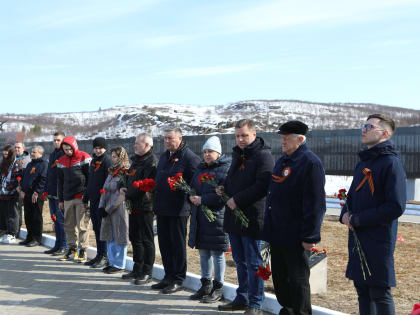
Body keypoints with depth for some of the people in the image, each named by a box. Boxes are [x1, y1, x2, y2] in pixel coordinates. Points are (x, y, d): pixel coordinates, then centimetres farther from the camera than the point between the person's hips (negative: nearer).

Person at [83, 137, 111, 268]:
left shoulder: (107, 162, -9)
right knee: (96, 229, 12)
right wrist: (86, 198, 21)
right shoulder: (93, 161, 17)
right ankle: (99, 255, 20)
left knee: (102, 228, -5)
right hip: (93, 200, 8)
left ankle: (104, 257, 1)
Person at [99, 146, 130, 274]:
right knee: (109, 236, 12)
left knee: (119, 237, -2)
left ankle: (119, 265, 6)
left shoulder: (126, 173, -13)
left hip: (119, 209, -9)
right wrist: (101, 206, 2)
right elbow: (105, 190, 13)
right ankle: (113, 262, 22)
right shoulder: (111, 171, 15)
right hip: (108, 210, 9)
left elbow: (121, 194, -17)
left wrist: (108, 209, -14)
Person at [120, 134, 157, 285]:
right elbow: (130, 179, 24)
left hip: (145, 206, -10)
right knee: (135, 238, 16)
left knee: (146, 240, -2)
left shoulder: (151, 162, -14)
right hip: (133, 205, 10)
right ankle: (137, 270, 27)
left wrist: (128, 194, -11)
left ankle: (147, 273, 5)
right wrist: (124, 189, 3)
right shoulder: (136, 160, 16)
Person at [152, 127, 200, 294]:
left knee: (178, 244, 1)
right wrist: (152, 189, 13)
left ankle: (178, 280, 11)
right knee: (164, 243, 13)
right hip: (162, 208, 8)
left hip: (178, 209, -8)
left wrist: (182, 187, -23)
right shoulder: (164, 156, 17)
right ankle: (168, 277, 25)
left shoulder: (189, 157, -9)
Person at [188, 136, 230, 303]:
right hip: (199, 217, 8)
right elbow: (192, 187, 20)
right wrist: (191, 196, -3)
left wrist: (203, 199, -19)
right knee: (203, 252, 14)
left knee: (217, 253, 1)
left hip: (217, 216, -7)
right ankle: (206, 285, 25)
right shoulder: (201, 169, 16)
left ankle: (218, 288, 11)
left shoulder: (225, 169, -8)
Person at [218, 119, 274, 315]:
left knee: (253, 262, -2)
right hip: (234, 216, 8)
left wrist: (238, 200, -17)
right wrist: (224, 189, 7)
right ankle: (242, 299, 27)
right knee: (240, 260, 16)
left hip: (252, 216, -8)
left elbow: (262, 186, -19)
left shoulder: (263, 155, -10)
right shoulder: (238, 155, 17)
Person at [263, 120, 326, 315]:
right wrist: (269, 227, 18)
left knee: (297, 279, 2)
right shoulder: (282, 161, 13)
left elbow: (315, 204, -19)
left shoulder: (311, 163, -15)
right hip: (277, 233, 9)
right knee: (279, 276, 17)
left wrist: (310, 236, -20)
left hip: (296, 236, -9)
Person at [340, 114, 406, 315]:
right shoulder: (363, 162, 15)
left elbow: (396, 207, -19)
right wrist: (345, 214, 1)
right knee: (362, 290, 15)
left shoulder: (391, 163, -12)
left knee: (380, 293, -1)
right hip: (357, 238, 8)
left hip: (379, 240, -8)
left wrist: (357, 219, -16)